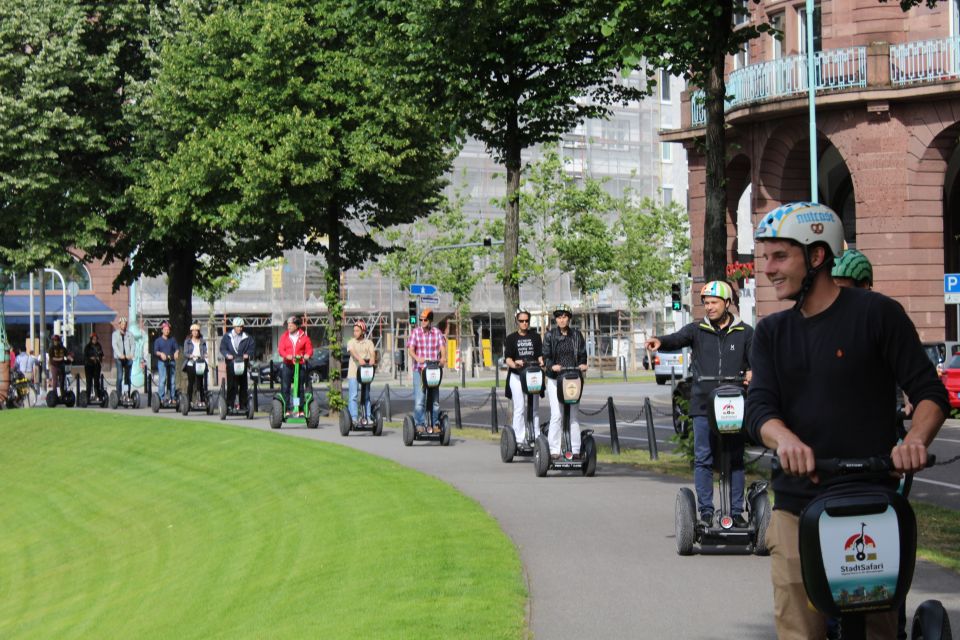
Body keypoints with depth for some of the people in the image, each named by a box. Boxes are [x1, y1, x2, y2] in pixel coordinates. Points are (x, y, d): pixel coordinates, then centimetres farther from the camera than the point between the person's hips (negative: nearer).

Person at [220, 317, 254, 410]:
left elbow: (251, 348, 6)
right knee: (231, 385, -6)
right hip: (231, 363, -1)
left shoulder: (247, 337, 10)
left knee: (243, 385, 4)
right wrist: (227, 354, -15)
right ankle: (230, 405, -2)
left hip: (243, 363, 1)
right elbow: (222, 348, 4)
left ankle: (243, 405, 9)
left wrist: (247, 354, -14)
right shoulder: (227, 337, 8)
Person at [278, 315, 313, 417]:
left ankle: (301, 411, 8)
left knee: (300, 388, 3)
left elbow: (309, 349, 4)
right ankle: (287, 410, -2)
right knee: (285, 388, -5)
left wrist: (306, 356, -18)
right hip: (287, 365, 1)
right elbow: (281, 349, -1)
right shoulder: (284, 336, 7)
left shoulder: (304, 336, 5)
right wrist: (287, 356, -20)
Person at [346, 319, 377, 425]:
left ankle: (368, 417, 7)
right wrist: (360, 359, -34)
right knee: (353, 396, -6)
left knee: (366, 395, 4)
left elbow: (372, 352, -8)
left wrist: (372, 359, -32)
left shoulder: (369, 342, 9)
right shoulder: (351, 342, 6)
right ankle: (354, 418, -7)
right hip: (353, 372, -1)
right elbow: (352, 352, -13)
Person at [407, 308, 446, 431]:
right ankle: (420, 424, -3)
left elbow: (442, 348, -2)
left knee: (435, 399, 4)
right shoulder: (415, 332, 3)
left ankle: (434, 424, 11)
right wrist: (418, 358, -27)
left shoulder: (437, 332, 8)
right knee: (419, 399, -8)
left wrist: (443, 357, -25)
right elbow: (411, 349, -6)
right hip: (419, 370, -2)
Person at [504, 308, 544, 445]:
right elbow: (508, 358, -4)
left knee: (535, 408, 3)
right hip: (517, 376, -2)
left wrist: (542, 362, -16)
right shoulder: (511, 338, 6)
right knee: (519, 409, -5)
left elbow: (540, 355, 7)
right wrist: (514, 364, -26)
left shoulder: (535, 337, 13)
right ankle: (519, 440, -5)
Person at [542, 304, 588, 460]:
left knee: (574, 414, 0)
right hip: (555, 379, -2)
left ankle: (575, 449, 4)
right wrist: (552, 366, -23)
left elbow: (582, 354, 10)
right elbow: (546, 356, -3)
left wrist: (582, 364, -12)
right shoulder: (550, 335, 3)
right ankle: (554, 449, -4)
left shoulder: (576, 335, 9)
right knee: (556, 415, -8)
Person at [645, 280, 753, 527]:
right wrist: (660, 341, -32)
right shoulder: (698, 330, 9)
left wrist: (752, 372, -22)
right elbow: (679, 339, -9)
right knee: (703, 459, -1)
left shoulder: (745, 333, 9)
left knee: (735, 459, 4)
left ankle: (737, 512, 10)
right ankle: (706, 512, 3)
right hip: (703, 405, 0)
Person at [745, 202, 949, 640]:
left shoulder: (877, 313, 1)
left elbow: (930, 391, -1)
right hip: (797, 507, 3)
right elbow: (759, 407, 2)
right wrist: (785, 439, -22)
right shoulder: (771, 333, 15)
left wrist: (914, 441, -23)